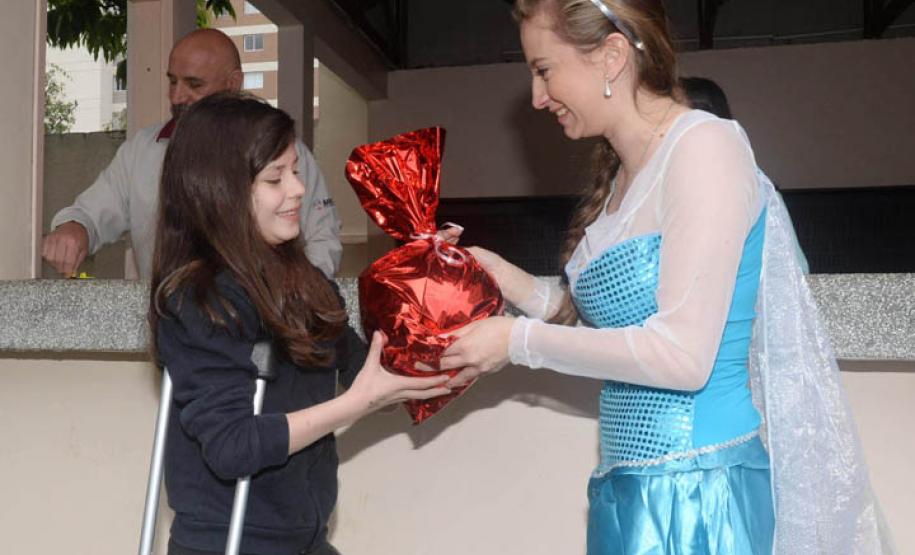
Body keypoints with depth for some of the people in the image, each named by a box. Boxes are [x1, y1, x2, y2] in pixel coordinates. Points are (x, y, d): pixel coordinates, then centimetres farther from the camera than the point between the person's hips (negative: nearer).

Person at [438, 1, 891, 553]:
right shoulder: (621, 177, 11)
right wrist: (517, 284, 1)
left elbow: (681, 354, -21)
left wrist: (521, 340, -14)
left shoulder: (704, 145, -14)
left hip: (697, 493, -7)